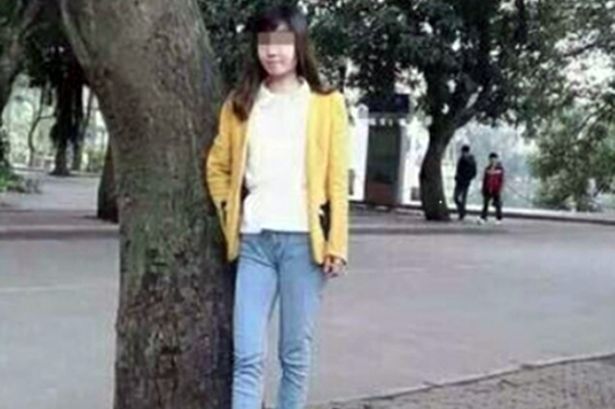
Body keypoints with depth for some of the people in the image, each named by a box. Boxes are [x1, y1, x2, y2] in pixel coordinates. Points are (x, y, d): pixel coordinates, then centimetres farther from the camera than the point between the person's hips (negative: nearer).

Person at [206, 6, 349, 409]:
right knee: (247, 355, 0)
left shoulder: (327, 104, 3)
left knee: (296, 353, 6)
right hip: (254, 240, 2)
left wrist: (336, 243, -5)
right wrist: (230, 216, 6)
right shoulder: (239, 104, 10)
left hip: (303, 239, -2)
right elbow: (217, 167, 18)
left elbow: (337, 180, 0)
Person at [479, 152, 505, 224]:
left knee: (497, 204, 4)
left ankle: (499, 219, 13)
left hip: (496, 190, -3)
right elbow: (484, 179, 11)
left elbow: (501, 180, -4)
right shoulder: (487, 168, 7)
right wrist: (483, 189, 7)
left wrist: (500, 189, -10)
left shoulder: (500, 168, -2)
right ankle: (483, 218, -4)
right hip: (488, 190, 3)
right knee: (485, 204, -2)